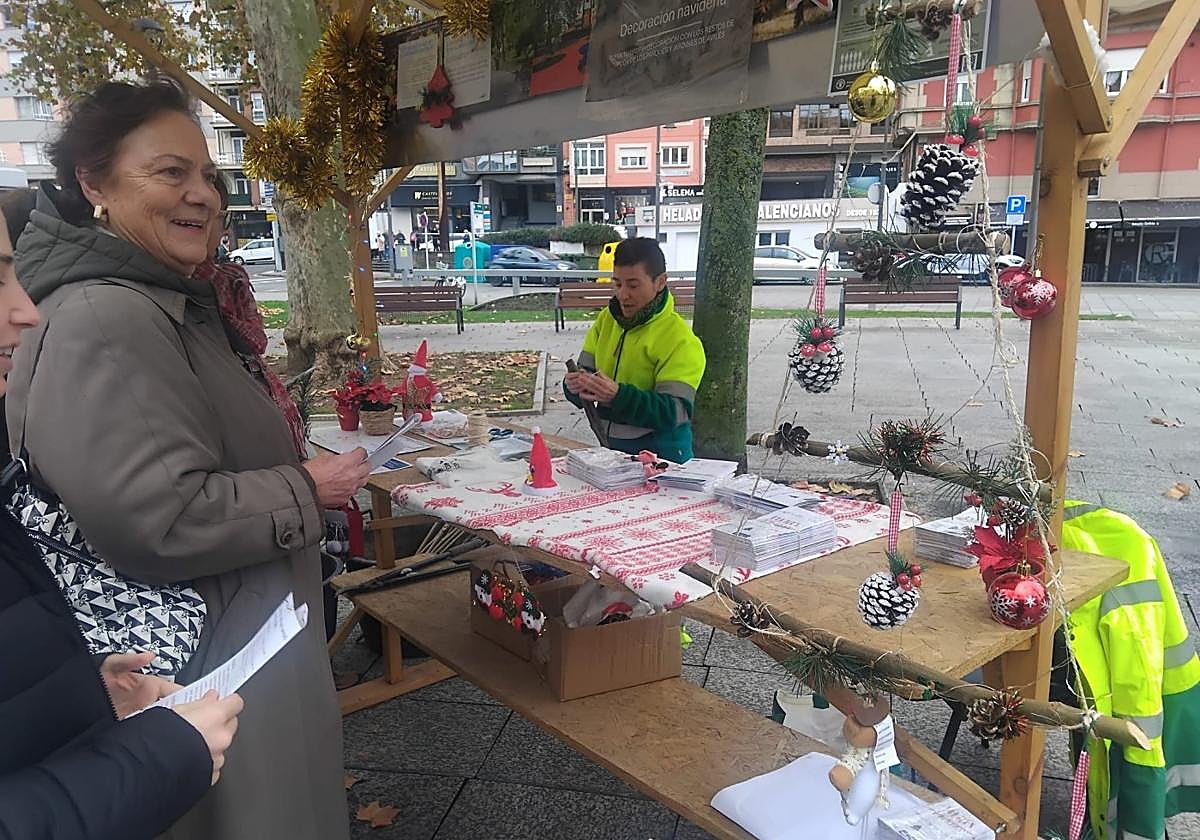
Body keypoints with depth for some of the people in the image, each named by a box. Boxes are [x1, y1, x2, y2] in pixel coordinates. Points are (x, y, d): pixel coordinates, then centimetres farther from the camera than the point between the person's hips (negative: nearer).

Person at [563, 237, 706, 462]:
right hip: (612, 447, 5)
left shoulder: (680, 340, -14)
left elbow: (674, 412, -21)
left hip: (660, 454, -5)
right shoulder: (606, 319, 5)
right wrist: (575, 386, -20)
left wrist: (618, 395, -33)